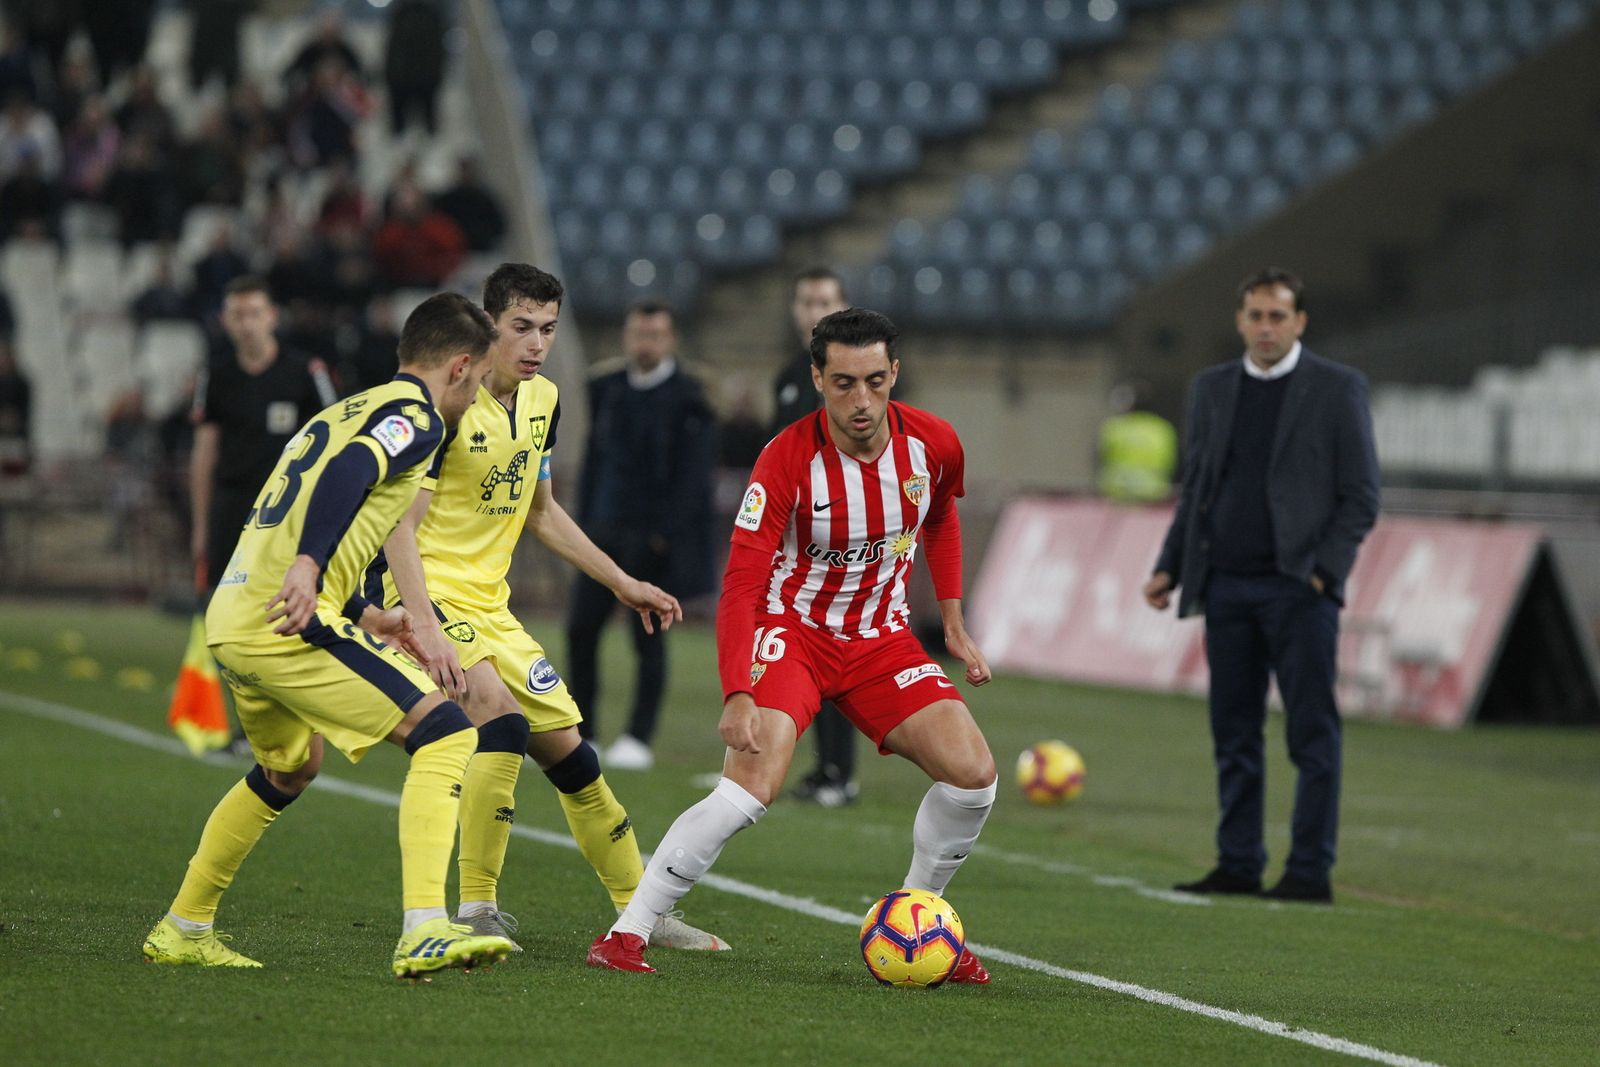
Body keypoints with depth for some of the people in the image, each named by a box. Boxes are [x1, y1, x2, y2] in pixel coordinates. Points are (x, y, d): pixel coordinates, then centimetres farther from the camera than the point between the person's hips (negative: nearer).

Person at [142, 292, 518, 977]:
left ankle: (182, 931, 40)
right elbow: (348, 474, -23)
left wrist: (363, 616, 33)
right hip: (285, 617, -10)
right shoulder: (415, 416, -2)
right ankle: (423, 932, -26)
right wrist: (308, 567, -34)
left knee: (290, 768, 33)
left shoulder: (345, 412, 26)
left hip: (231, 616, 10)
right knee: (444, 734, -12)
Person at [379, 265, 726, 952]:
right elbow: (400, 526, -23)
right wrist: (427, 627, -35)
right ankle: (476, 911, -25)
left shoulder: (542, 399, 7)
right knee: (502, 720, -29)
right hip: (429, 595, -8)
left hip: (491, 609, 8)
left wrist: (621, 582, 22)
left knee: (570, 754, 11)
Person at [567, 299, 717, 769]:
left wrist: (666, 533, -17)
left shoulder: (687, 398, -6)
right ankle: (580, 734, 10)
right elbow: (595, 459, 15)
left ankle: (639, 739, 6)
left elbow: (695, 471, -11)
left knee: (648, 638, -1)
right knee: (581, 629, 2)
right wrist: (586, 522, 7)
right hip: (605, 533, 6)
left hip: (654, 540, -6)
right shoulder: (607, 390, 12)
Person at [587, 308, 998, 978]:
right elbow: (740, 587, -25)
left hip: (882, 637, 5)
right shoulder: (788, 460, -24)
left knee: (972, 773, -12)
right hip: (793, 630, -5)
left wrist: (953, 623, 12)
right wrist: (737, 695, -37)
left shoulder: (934, 445, -9)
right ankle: (625, 934, -18)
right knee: (754, 786, -27)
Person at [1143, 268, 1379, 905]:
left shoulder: (1337, 390, 1)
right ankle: (1238, 865, 10)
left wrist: (1325, 570, -12)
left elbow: (1361, 495, -1)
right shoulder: (1211, 390, 14)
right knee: (1234, 733, 5)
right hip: (1226, 585, 5)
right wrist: (1169, 567, 9)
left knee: (1312, 733, -5)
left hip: (1299, 588, -5)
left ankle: (1311, 872, -3)